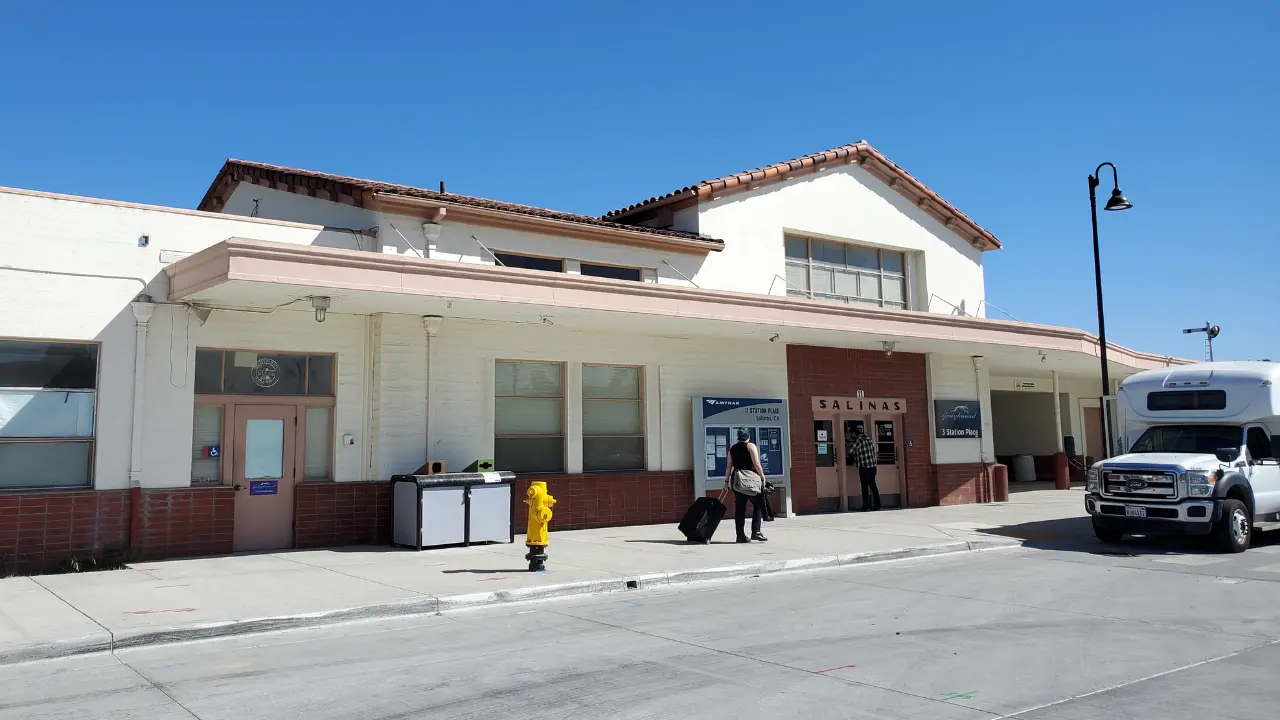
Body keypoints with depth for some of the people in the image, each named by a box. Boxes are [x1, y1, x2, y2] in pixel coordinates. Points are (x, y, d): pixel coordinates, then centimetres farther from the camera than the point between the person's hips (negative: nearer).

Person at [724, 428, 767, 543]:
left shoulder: (732, 449, 13)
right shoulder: (751, 446, -2)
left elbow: (728, 467, 12)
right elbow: (756, 464, -9)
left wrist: (726, 480, 18)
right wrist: (762, 477, -1)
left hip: (737, 480, 5)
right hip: (751, 479, -5)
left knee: (739, 508, 6)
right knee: (757, 505, 2)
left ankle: (740, 534, 6)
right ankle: (756, 531, -9)